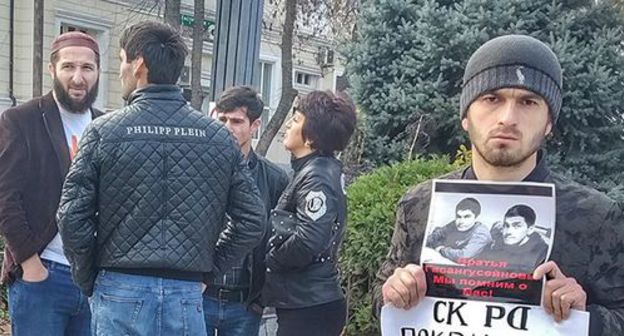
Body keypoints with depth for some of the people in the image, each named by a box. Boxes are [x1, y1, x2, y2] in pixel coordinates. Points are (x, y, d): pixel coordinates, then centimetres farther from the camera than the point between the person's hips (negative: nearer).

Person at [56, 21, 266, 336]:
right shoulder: (218, 136, 1)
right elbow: (253, 221, 2)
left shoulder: (104, 131, -5)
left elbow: (72, 218, -7)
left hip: (121, 290, -2)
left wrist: (88, 281, 7)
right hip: (187, 295, 2)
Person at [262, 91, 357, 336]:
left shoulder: (317, 177, -16)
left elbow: (308, 240, -26)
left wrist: (269, 260, -11)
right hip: (305, 304, 9)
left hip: (309, 308, -9)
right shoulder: (309, 170, 13)